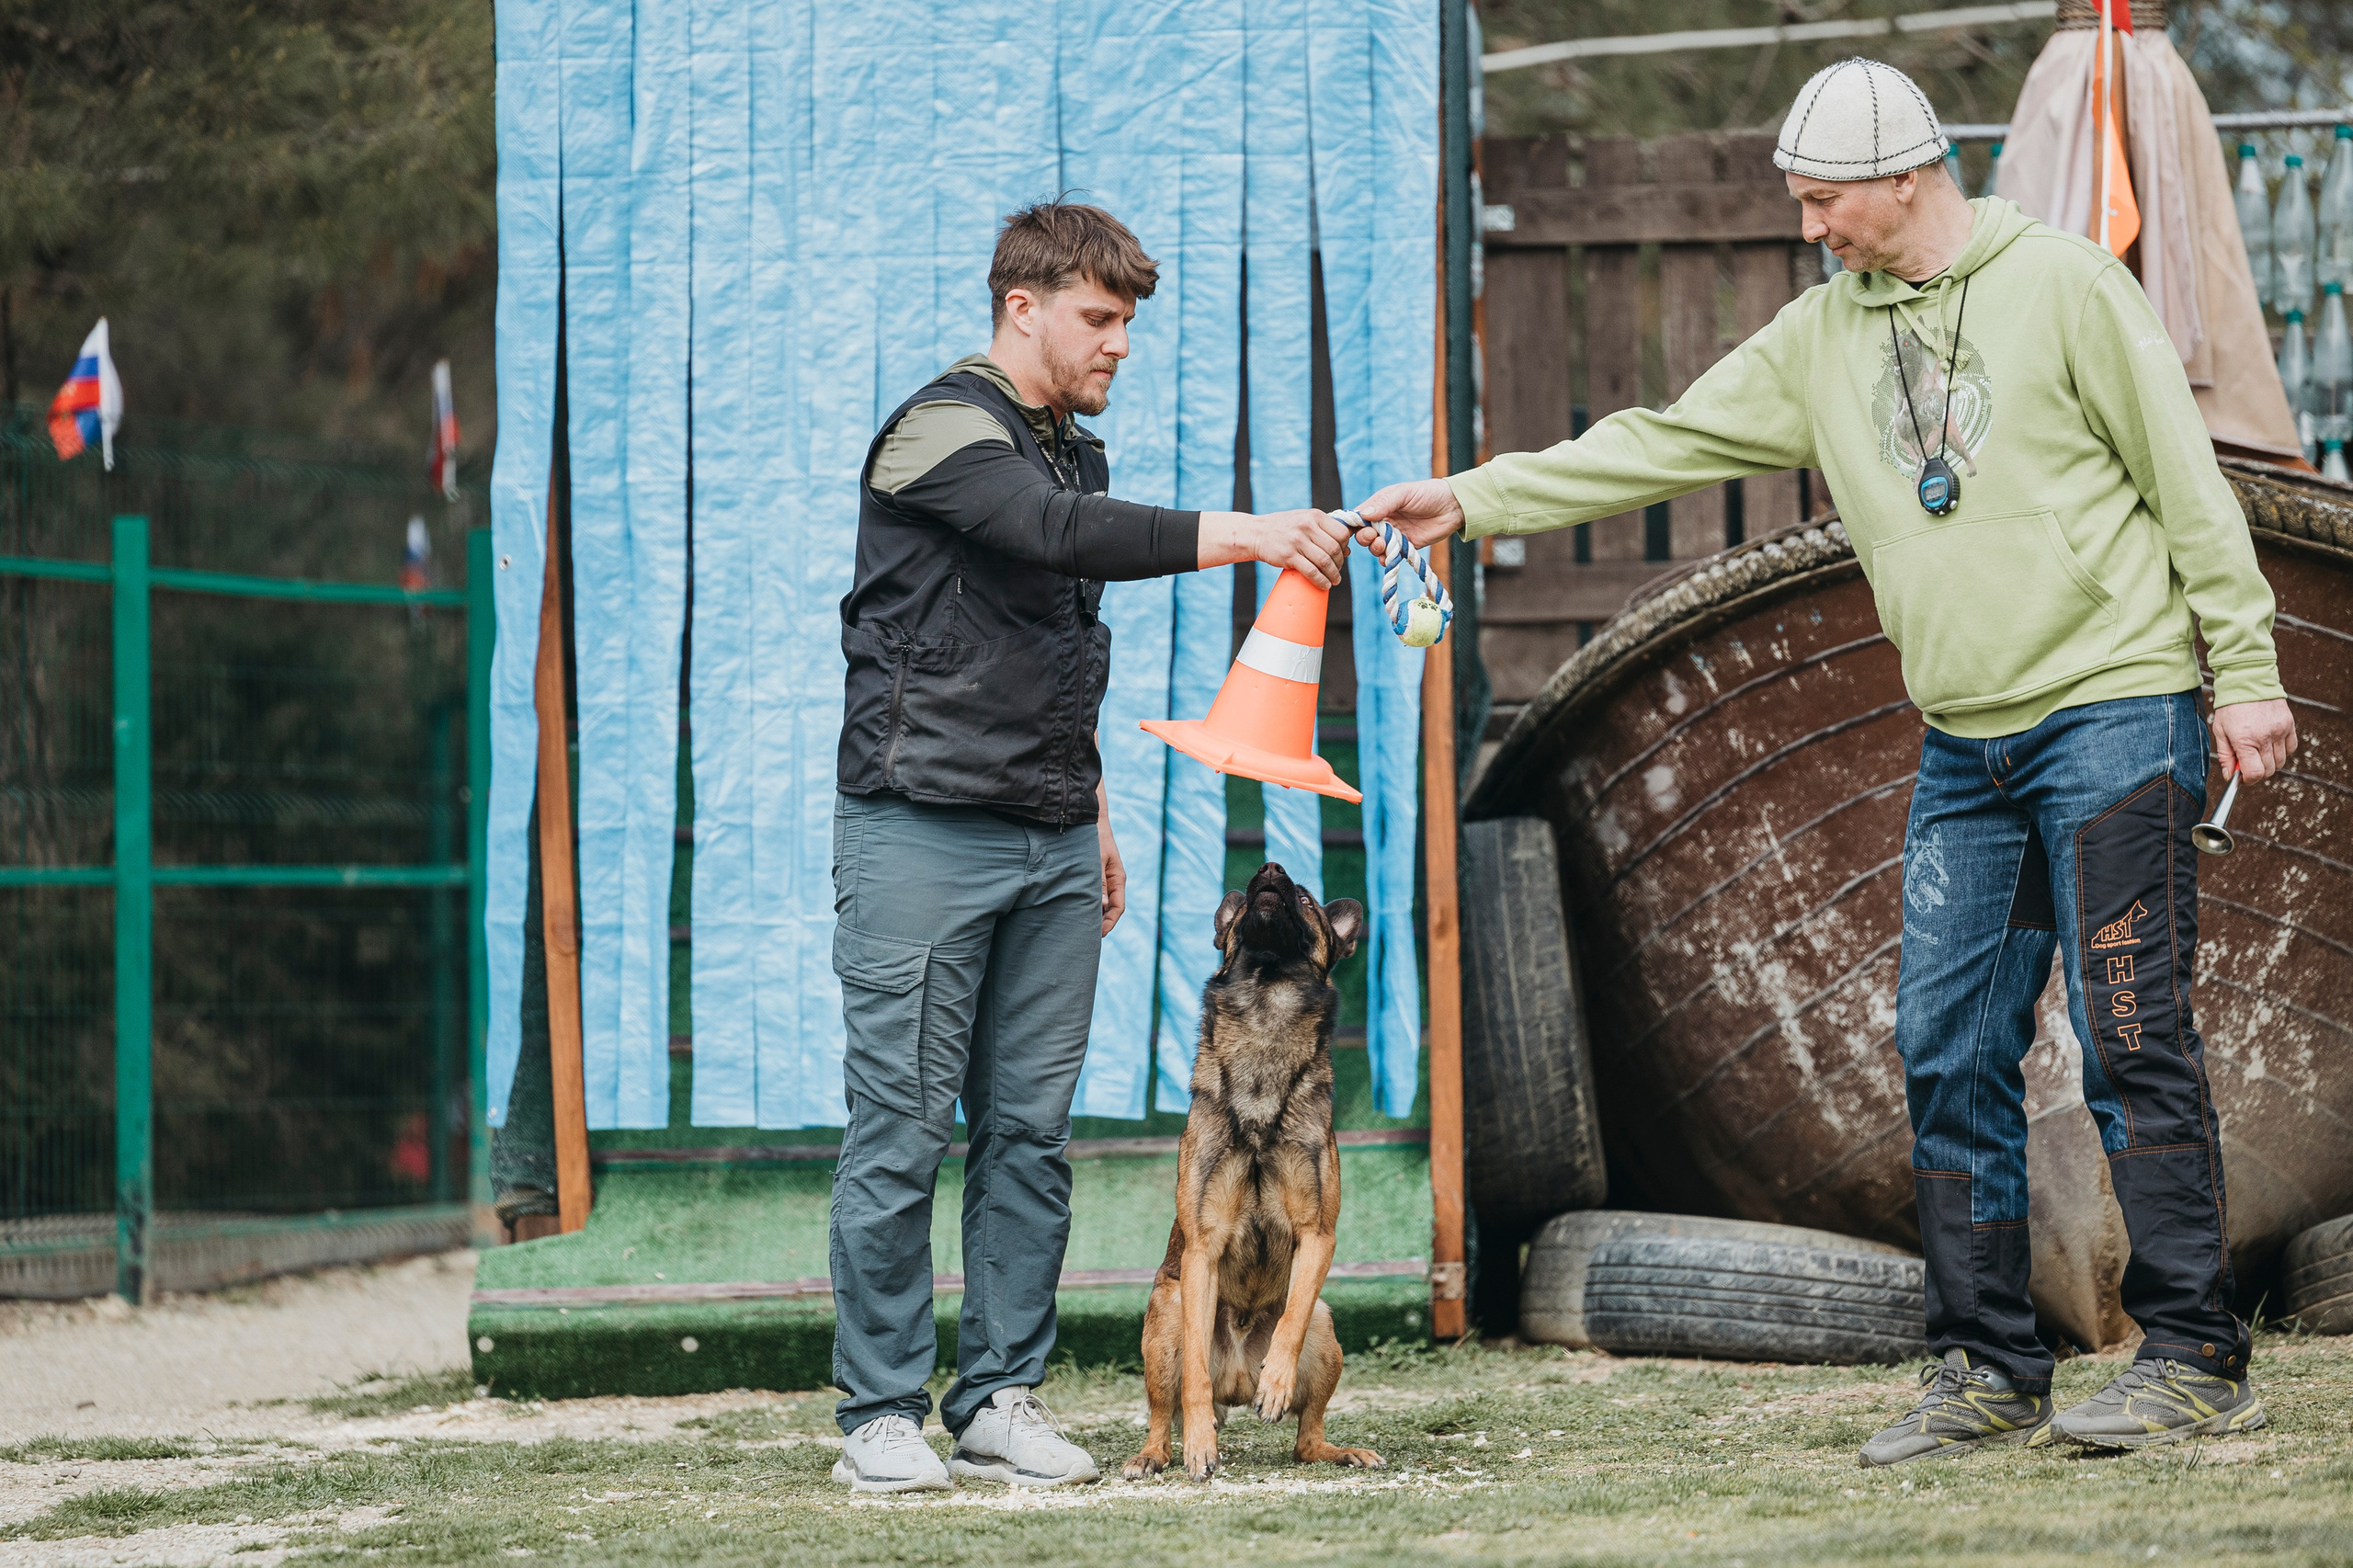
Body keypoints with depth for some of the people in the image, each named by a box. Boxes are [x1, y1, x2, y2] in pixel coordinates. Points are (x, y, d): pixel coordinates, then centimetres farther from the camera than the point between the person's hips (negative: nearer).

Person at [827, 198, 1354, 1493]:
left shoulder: (1072, 450, 18)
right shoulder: (944, 429, -8)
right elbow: (1064, 535, -26)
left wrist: (1094, 816, 25)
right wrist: (1245, 536, -30)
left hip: (1050, 850, 8)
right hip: (925, 835, -8)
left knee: (1030, 1132, 5)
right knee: (902, 1132, -5)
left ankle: (1000, 1402, 10)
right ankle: (880, 1417, -1)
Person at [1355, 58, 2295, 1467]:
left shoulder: (2062, 284, -5)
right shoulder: (1823, 338, 12)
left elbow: (2187, 480, -5)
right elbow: (1669, 444, 12)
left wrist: (2246, 673, -7)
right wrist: (1474, 500, 7)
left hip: (2114, 712, -6)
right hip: (1966, 742, 6)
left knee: (2134, 1043, -9)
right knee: (1952, 1056, 3)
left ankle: (2197, 1361, -5)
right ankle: (1990, 1373, 9)